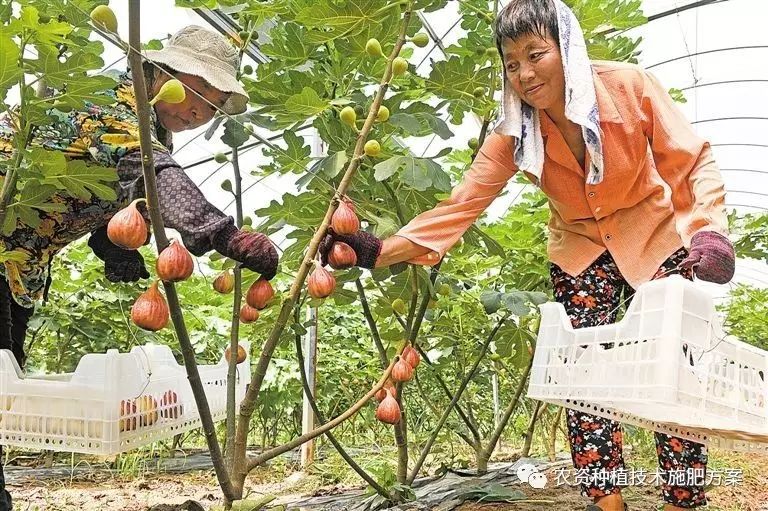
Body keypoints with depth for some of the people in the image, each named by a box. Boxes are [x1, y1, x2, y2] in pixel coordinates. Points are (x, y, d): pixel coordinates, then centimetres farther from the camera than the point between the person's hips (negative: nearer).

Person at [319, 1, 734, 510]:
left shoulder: (630, 86, -22)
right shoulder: (515, 134, -15)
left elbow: (694, 161, -13)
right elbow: (461, 204, -20)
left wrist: (710, 230, -29)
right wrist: (379, 251, -32)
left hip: (656, 238, -2)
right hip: (580, 251, 2)